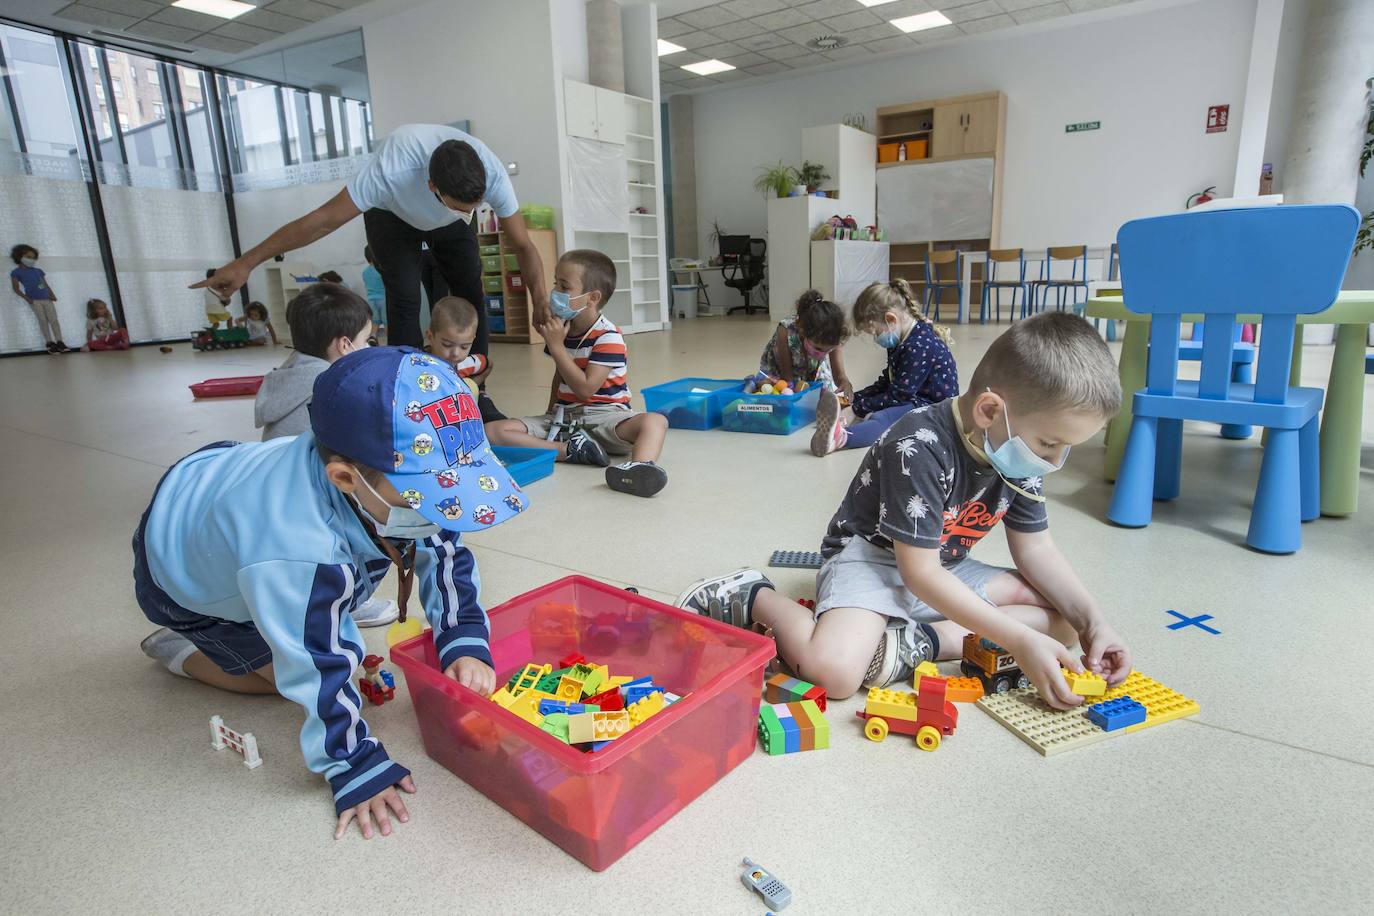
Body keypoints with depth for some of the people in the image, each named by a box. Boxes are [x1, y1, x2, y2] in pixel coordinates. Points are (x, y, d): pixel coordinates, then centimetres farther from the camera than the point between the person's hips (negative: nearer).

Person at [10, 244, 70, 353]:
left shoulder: (38, 271, 18)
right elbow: (16, 289, 0)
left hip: (47, 299, 4)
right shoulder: (16, 272, 5)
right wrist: (26, 298, -13)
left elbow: (46, 285, 17)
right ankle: (50, 343, -2)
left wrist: (52, 294, 0)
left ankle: (59, 342, -4)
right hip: (34, 300, -4)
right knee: (43, 321, -3)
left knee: (54, 320, -3)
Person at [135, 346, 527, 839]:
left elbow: (444, 555, -17)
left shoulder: (404, 476, -29)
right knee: (297, 666, -4)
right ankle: (180, 651, 13)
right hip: (181, 579, -5)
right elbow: (317, 673, -36)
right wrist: (356, 771, -26)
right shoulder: (302, 554, -47)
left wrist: (465, 644, -26)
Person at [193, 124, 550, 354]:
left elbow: (523, 245, -27)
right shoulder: (390, 171, -44)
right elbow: (322, 220, -39)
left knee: (471, 296, -11)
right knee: (404, 301, -18)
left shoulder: (492, 173, -37)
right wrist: (245, 263, -37)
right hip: (393, 215, -2)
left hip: (450, 225, 3)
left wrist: (542, 305, -34)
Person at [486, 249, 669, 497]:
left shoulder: (608, 337, -12)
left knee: (655, 421, -35)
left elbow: (585, 389, -19)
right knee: (493, 430, -15)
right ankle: (570, 449, -29)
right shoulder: (560, 329, 9)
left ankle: (640, 465, -67)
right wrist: (550, 415, 13)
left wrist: (556, 346, -16)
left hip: (603, 415, -5)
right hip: (562, 417, 6)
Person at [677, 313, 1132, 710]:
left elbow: (1036, 549, 5)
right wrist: (1020, 639, -25)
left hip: (944, 569, 8)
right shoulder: (919, 449, -28)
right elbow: (920, 572, -25)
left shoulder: (1021, 450, -5)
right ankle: (750, 597, -6)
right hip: (869, 557, -8)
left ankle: (916, 640, -18)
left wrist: (1092, 621, -9)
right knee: (834, 668, -35)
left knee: (1064, 615, -4)